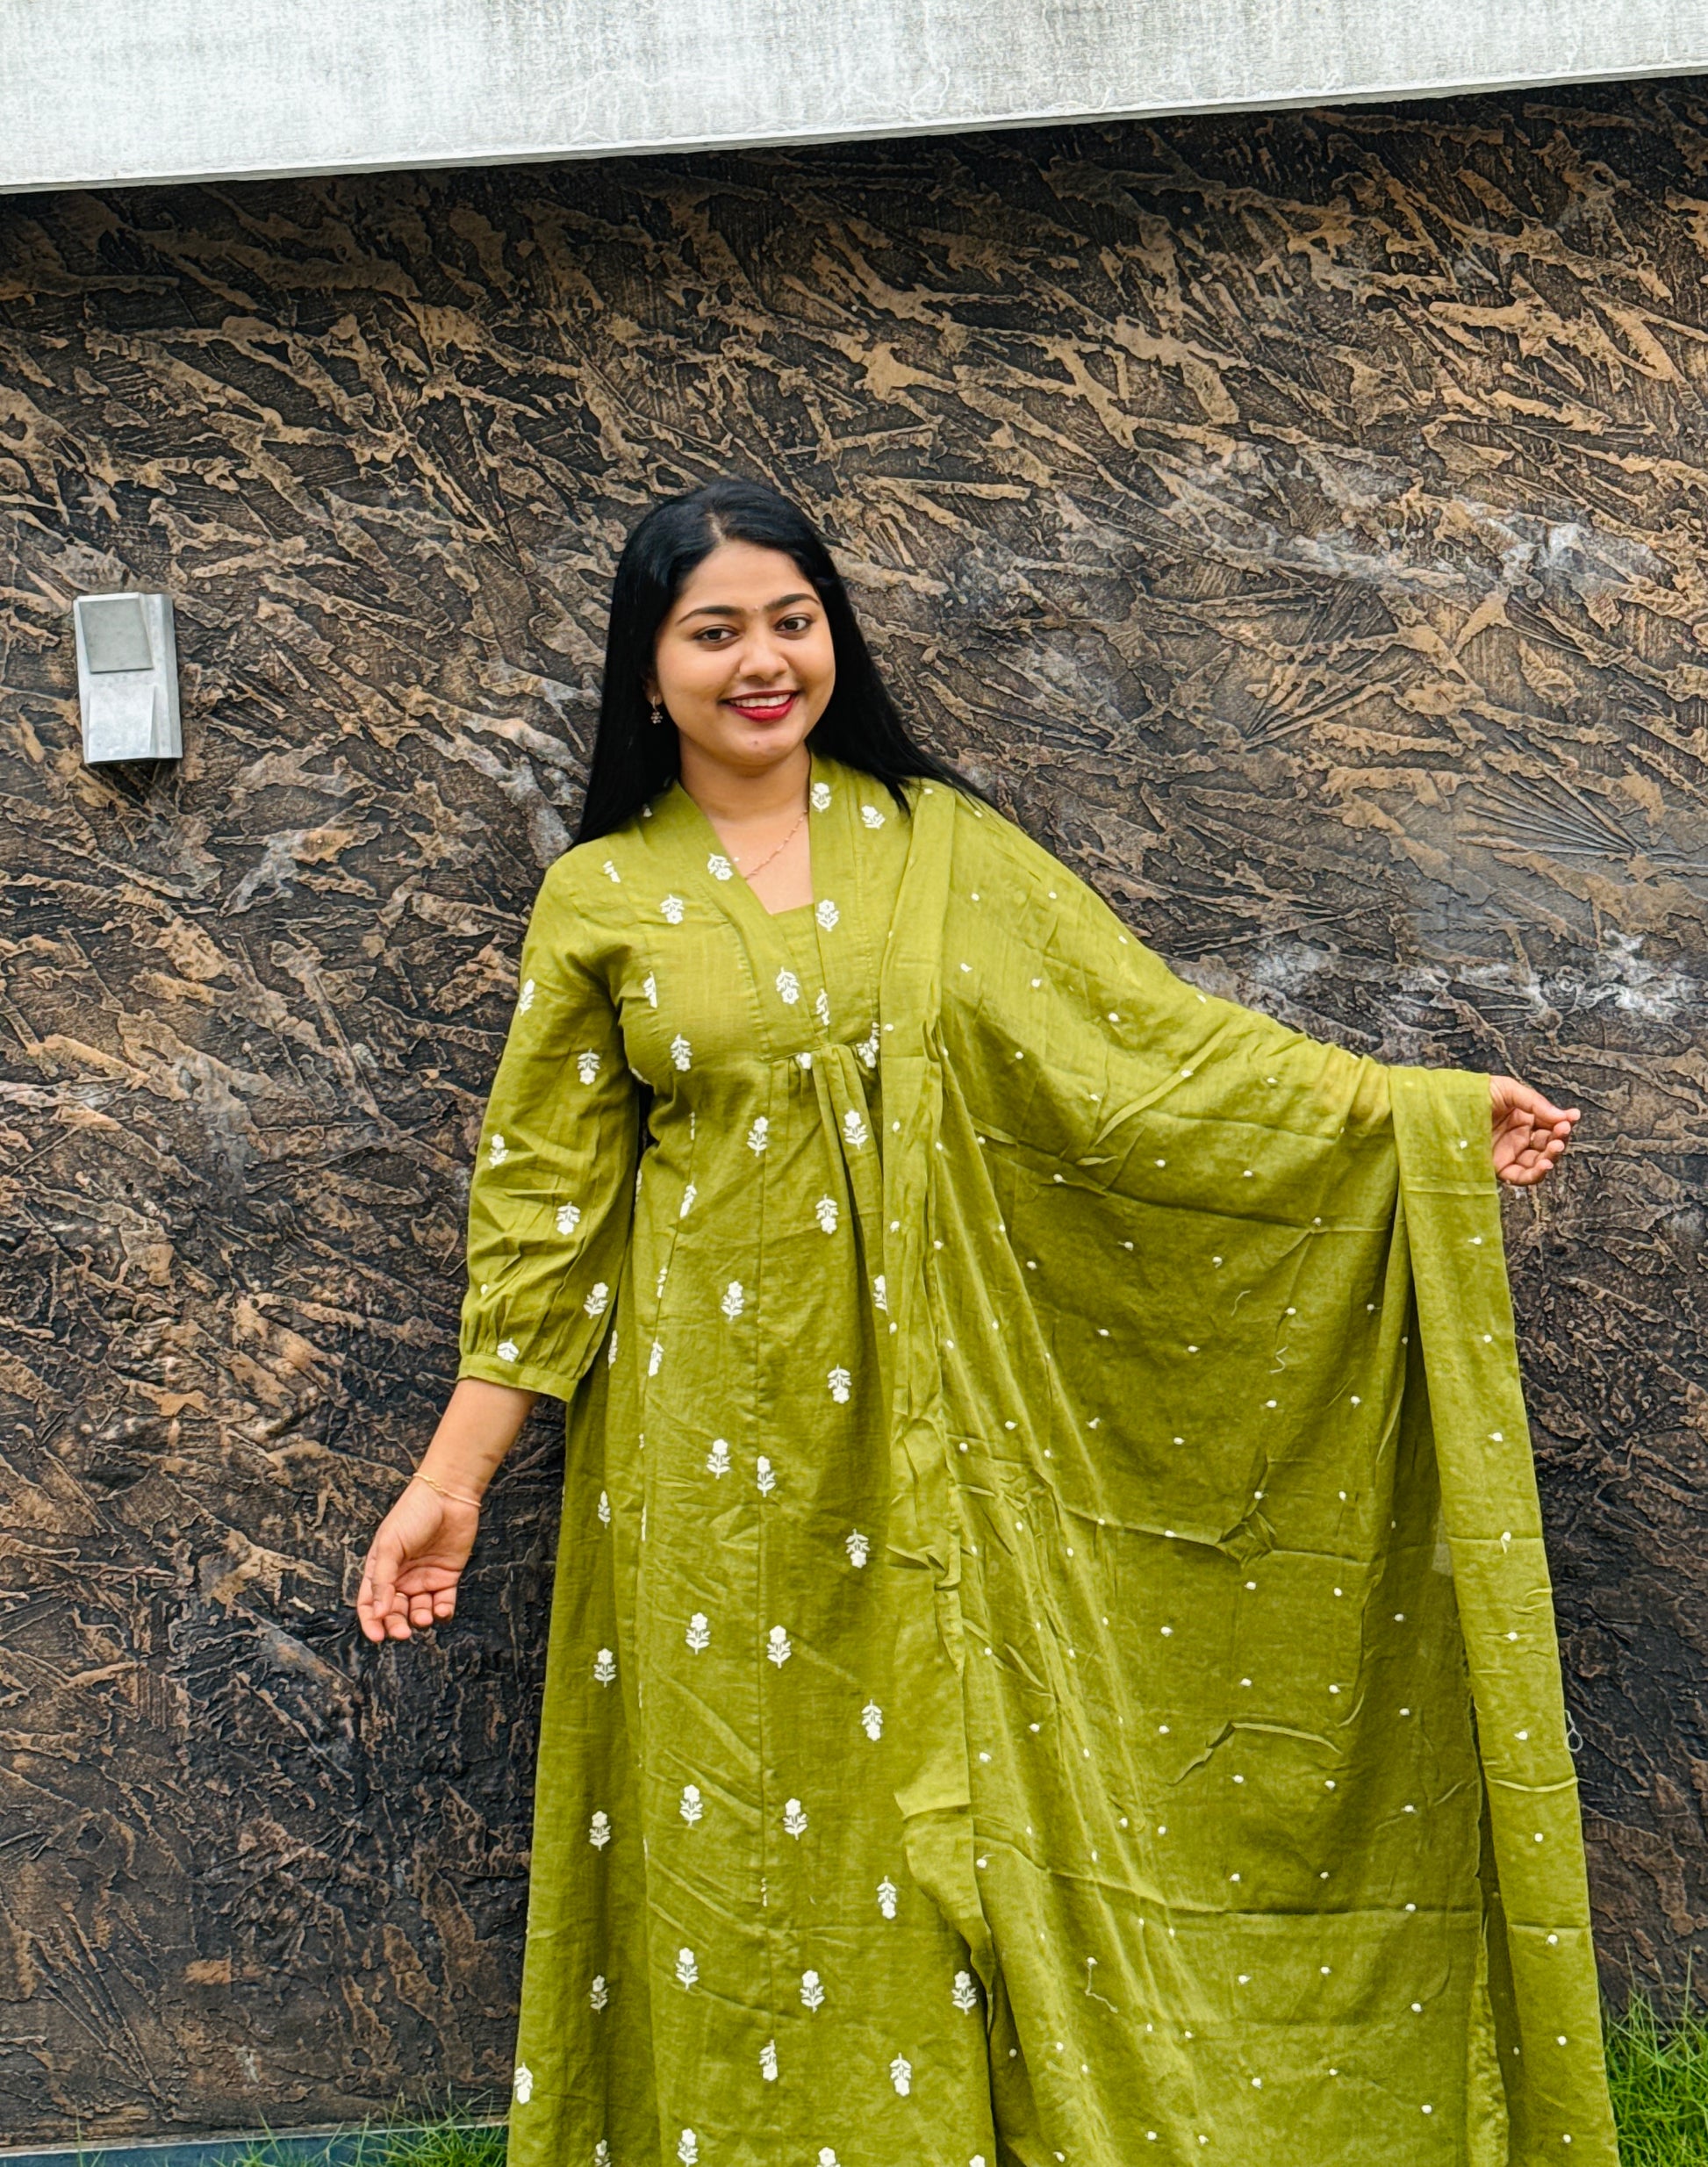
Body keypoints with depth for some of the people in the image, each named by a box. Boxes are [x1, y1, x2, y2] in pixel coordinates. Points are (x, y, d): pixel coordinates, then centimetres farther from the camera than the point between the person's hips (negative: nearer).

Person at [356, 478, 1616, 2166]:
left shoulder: (939, 843, 4)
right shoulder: (601, 900, 2)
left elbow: (1144, 1040, 1)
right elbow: (545, 1208, 3)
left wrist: (1415, 1109, -7)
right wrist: (451, 1478, 0)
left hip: (932, 1421, 1)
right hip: (723, 1445, 0)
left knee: (952, 1803, 7)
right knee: (744, 1825, 7)